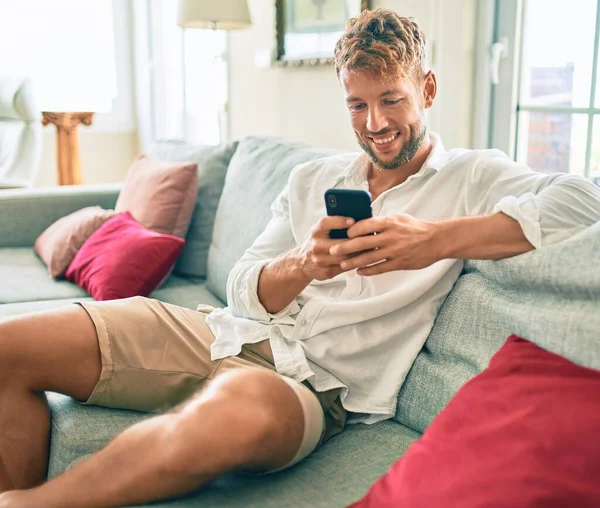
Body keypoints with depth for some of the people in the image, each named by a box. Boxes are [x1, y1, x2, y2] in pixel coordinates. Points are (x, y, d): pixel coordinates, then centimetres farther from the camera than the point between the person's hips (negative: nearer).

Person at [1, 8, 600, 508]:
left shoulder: (473, 176, 5)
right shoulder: (311, 178, 19)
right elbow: (243, 289, 10)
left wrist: (437, 239, -27)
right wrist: (304, 265, -13)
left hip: (317, 380, -5)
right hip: (225, 333, 6)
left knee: (235, 411, -42)